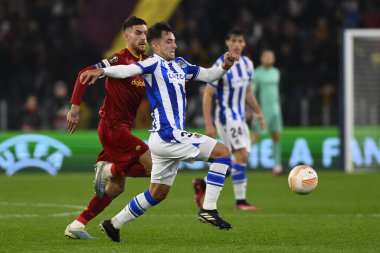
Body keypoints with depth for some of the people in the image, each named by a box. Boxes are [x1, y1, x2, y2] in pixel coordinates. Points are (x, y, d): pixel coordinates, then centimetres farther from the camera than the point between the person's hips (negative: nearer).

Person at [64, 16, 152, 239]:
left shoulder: (145, 63, 13)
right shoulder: (121, 59, -11)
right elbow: (85, 74, -16)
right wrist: (75, 108, -22)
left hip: (121, 129, 9)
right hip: (113, 127, -9)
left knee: (116, 186, 12)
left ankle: (77, 225, 16)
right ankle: (108, 169, -4)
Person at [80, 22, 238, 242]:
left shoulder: (179, 64, 17)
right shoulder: (155, 63, -8)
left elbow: (207, 75, 24)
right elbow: (128, 70, -25)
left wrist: (225, 67, 4)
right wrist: (102, 71, -42)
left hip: (169, 138, 9)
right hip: (168, 135, -9)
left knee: (158, 193, 15)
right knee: (222, 152, -11)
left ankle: (114, 224, 22)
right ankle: (208, 209, -11)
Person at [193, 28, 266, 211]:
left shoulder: (247, 64, 9)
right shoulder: (221, 65, -13)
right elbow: (208, 94, -11)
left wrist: (258, 113, 17)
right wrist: (208, 124, -16)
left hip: (240, 117, 8)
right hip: (226, 116, -8)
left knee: (240, 159, 6)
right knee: (242, 155, -17)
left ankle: (202, 184, 21)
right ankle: (240, 201, -12)